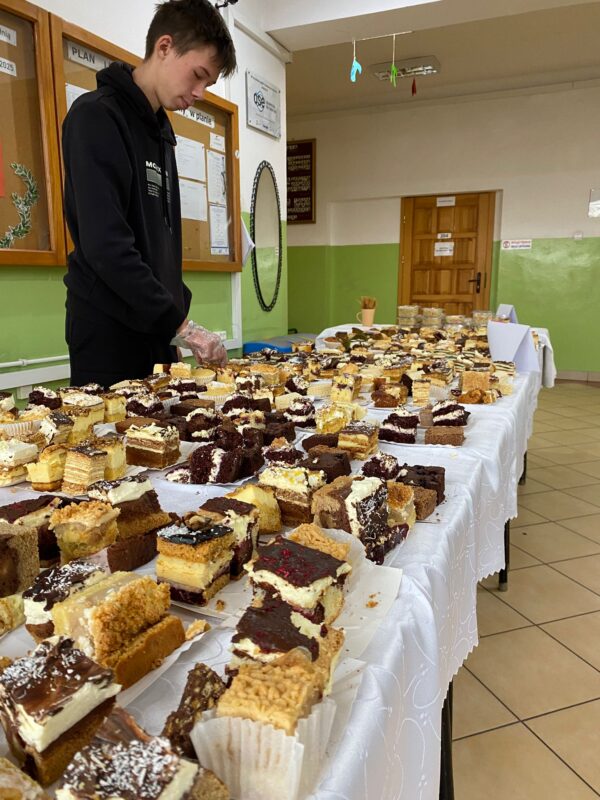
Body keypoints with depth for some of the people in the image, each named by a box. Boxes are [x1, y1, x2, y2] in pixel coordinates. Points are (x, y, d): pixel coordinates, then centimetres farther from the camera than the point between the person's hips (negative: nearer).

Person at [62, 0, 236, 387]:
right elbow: (106, 246, -20)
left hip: (155, 331, 8)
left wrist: (179, 305, 8)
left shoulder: (161, 130, 17)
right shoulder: (97, 116, -9)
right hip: (109, 334, -8)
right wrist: (179, 322, -19)